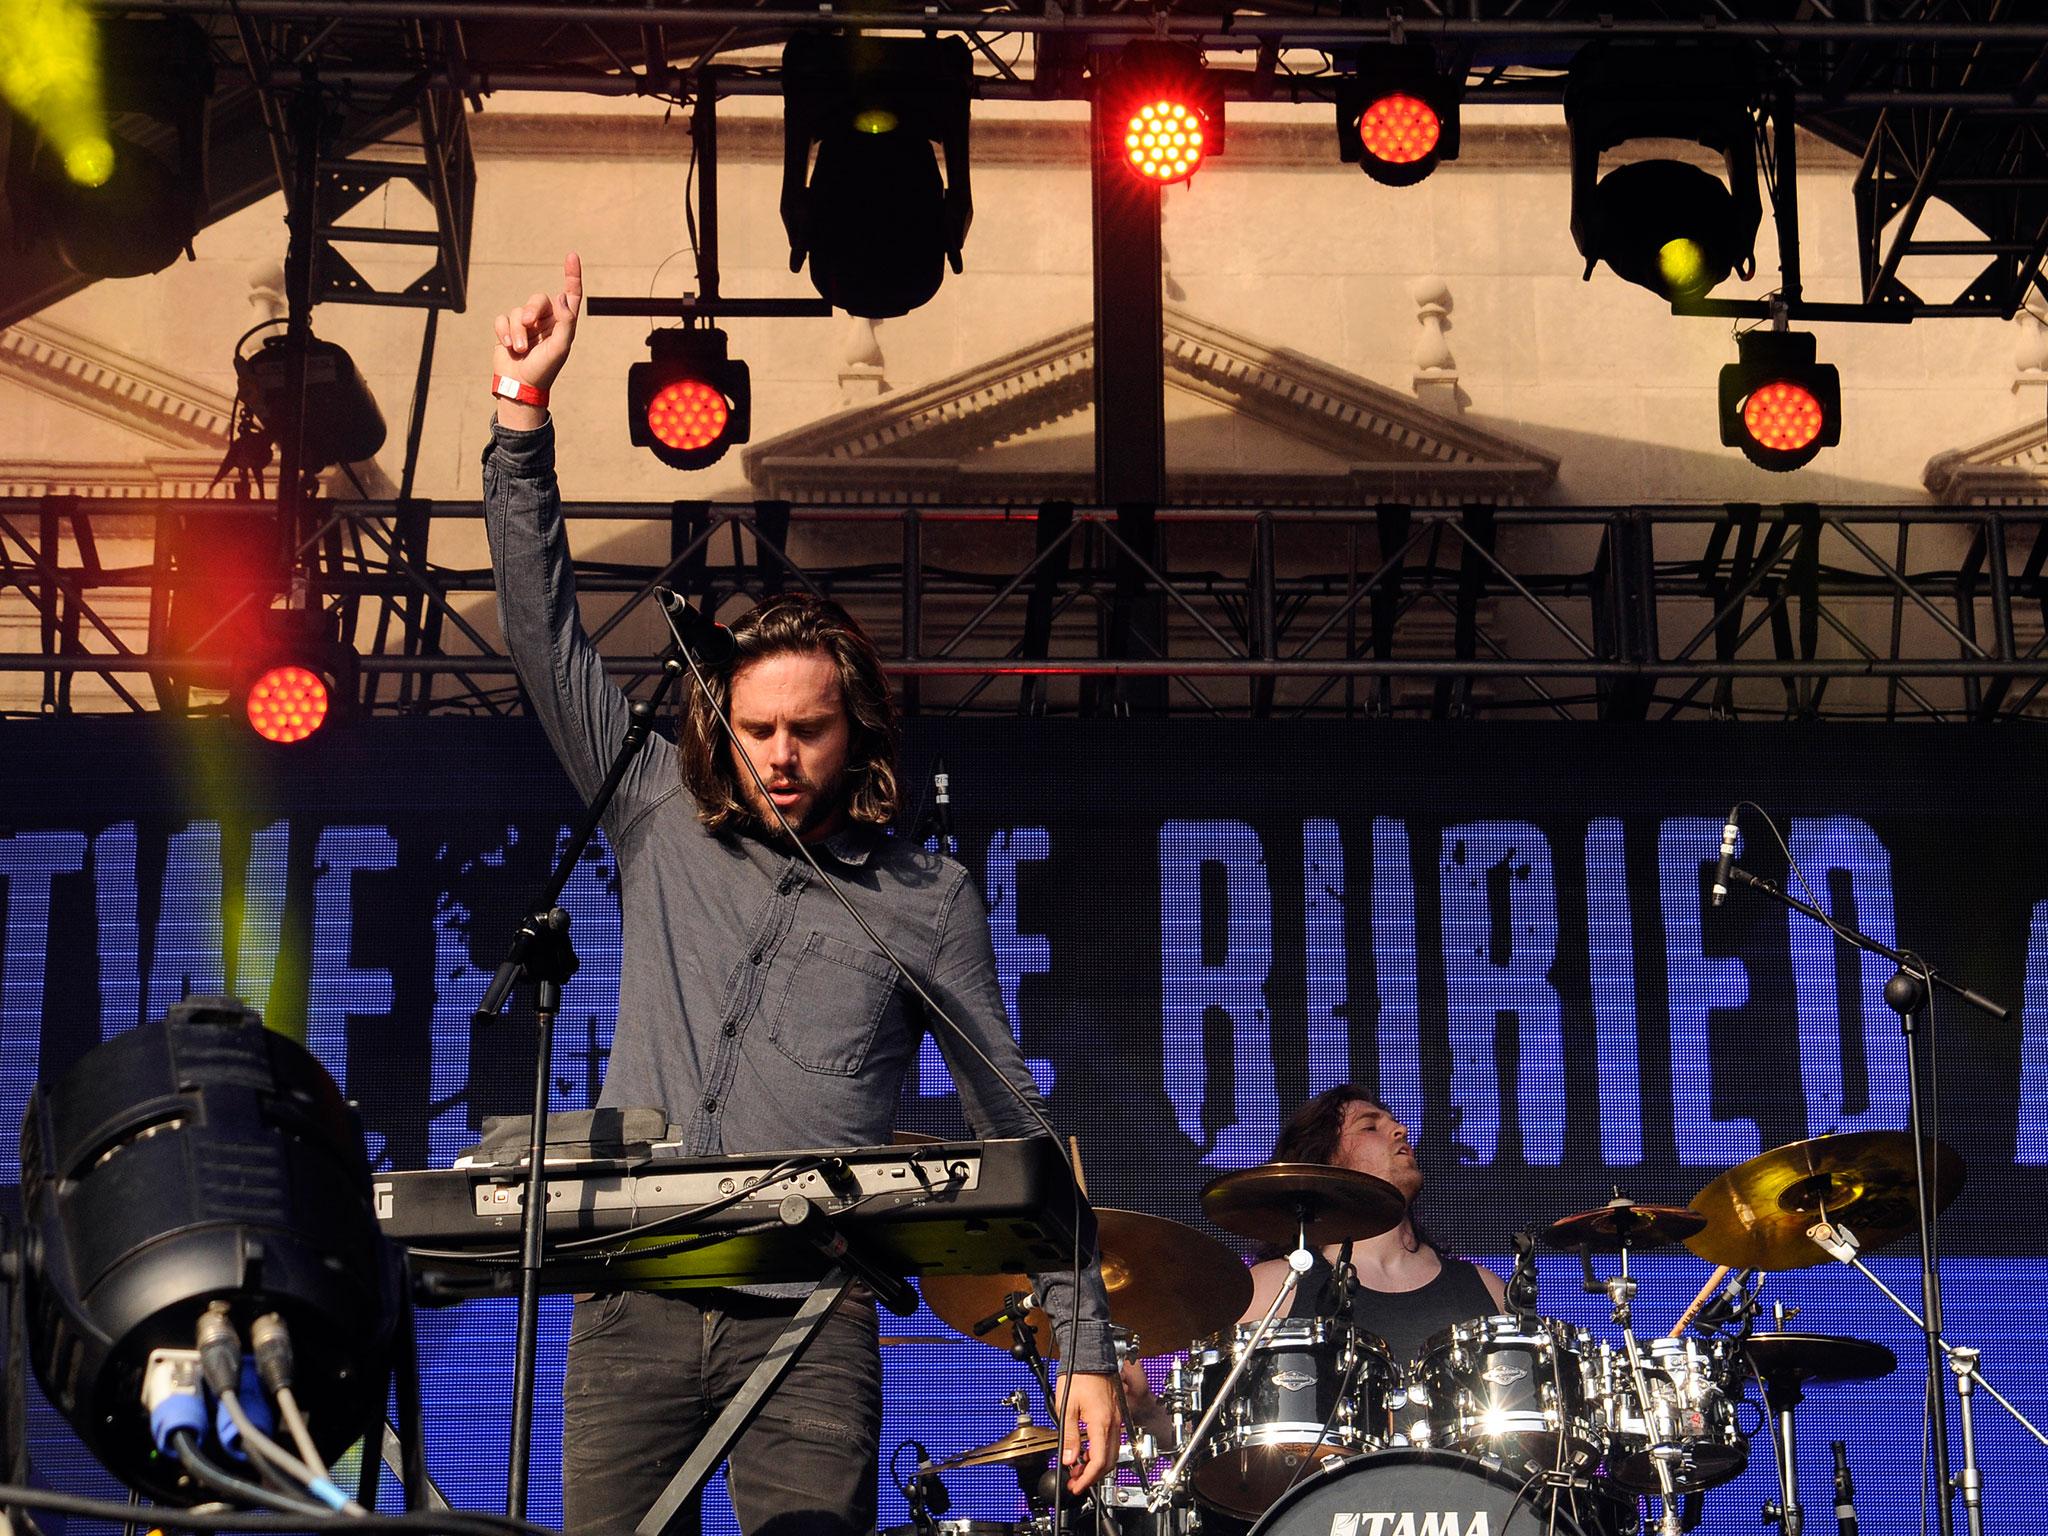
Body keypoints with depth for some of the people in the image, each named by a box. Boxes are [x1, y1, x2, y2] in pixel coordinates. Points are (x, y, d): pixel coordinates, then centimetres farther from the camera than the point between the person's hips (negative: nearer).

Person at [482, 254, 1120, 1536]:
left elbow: (1013, 1125, 7)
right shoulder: (659, 821, 12)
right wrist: (524, 415, 2)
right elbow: (549, 636, 9)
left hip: (809, 1321, -2)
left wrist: (1086, 1344, 1)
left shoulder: (928, 901, 6)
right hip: (632, 1304, 2)